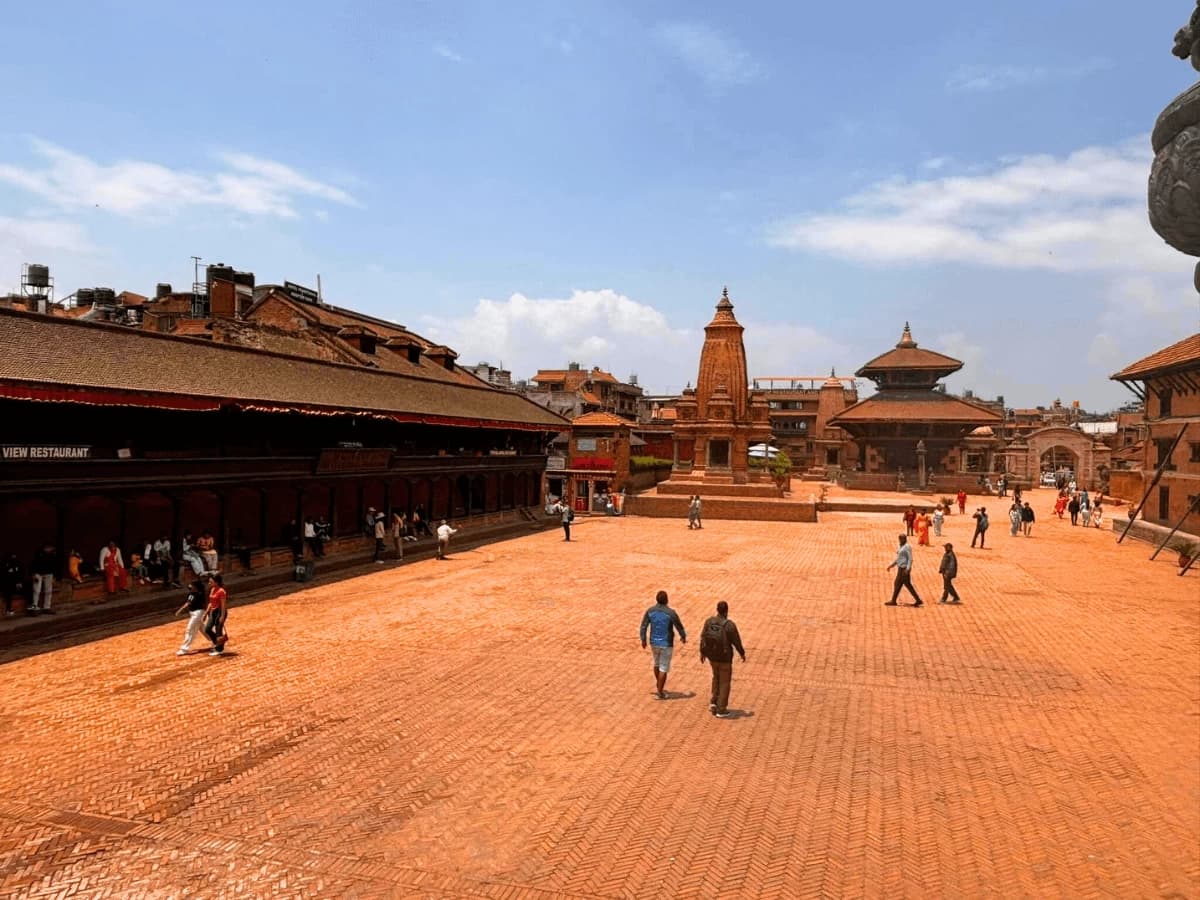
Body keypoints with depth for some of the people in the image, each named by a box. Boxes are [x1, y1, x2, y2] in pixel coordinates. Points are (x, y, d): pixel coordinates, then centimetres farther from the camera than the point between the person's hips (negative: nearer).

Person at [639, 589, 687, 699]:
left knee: (657, 662, 29)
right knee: (663, 668, 9)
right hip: (666, 644, -4)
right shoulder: (671, 613, -22)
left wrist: (643, 640, 10)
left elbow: (643, 627, -6)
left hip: (654, 642, 4)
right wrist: (683, 636, 11)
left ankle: (658, 683, 46)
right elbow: (679, 627, -11)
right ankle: (660, 692, 15)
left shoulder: (650, 611, -12)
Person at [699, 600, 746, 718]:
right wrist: (742, 653, 3)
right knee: (725, 682, 12)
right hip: (724, 657, -4)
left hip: (712, 655, 5)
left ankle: (713, 702, 23)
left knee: (717, 676, 29)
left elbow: (703, 637, -2)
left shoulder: (709, 621, -10)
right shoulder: (729, 625, -24)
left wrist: (702, 652, 13)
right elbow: (736, 641, -15)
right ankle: (721, 710, 18)